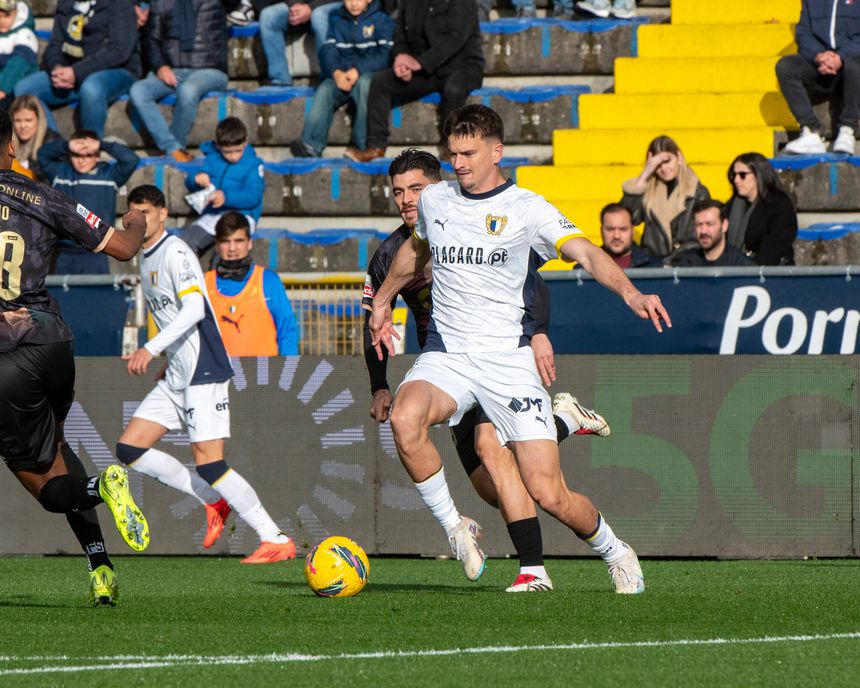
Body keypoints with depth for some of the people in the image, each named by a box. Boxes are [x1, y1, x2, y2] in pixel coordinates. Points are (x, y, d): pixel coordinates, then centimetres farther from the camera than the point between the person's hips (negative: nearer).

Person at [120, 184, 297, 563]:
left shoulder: (175, 253, -11)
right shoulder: (146, 259, 18)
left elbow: (193, 309, -23)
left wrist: (151, 349, -28)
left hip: (203, 372, -10)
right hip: (176, 376, 10)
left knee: (209, 463, -15)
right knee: (129, 449, 3)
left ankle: (276, 540, -9)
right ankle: (213, 500, 11)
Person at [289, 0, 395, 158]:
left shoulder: (382, 20, 5)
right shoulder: (336, 20, 17)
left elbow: (385, 55, -7)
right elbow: (327, 51, 6)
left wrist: (358, 70, -21)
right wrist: (336, 73, -16)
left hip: (368, 75, -3)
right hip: (340, 74, 3)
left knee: (365, 83, -37)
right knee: (324, 90, -27)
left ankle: (362, 145, -32)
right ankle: (311, 145, -38)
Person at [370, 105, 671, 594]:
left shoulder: (525, 209, -5)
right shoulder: (434, 200, 9)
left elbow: (586, 252, -18)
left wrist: (629, 292, -35)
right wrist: (383, 301, 40)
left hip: (507, 359, -3)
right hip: (445, 354, 3)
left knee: (549, 494, -10)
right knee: (406, 420, -33)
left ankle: (615, 552, 22)